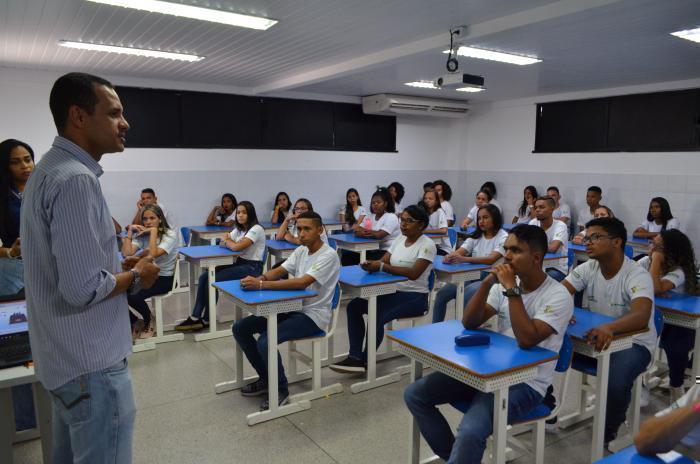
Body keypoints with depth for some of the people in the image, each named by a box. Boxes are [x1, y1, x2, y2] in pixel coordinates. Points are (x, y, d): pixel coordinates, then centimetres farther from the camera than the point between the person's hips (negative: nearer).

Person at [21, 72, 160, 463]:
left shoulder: (50, 169, 9)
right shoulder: (76, 179, -23)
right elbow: (84, 289, -28)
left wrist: (121, 265, 9)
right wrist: (137, 277, -11)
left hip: (66, 356, 10)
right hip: (91, 362, -10)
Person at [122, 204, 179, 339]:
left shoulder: (170, 235, -11)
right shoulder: (142, 235, 3)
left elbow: (154, 254, -26)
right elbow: (126, 253, -12)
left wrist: (153, 231, -22)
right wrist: (130, 231, -9)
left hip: (164, 278, -5)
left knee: (134, 296, -26)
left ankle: (148, 321, 6)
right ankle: (133, 322, 6)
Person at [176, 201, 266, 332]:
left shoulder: (256, 229, -14)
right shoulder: (239, 229, 14)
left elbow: (236, 247, -23)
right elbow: (222, 244, 10)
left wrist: (229, 242, -1)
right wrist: (232, 243, -11)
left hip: (252, 267, -9)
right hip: (239, 263, 9)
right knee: (204, 277, -8)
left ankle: (206, 320, -4)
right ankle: (196, 317, -7)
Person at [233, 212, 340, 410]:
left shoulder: (328, 255, -17)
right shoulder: (300, 251, 10)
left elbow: (302, 283, -29)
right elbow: (278, 271, 5)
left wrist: (261, 285, -32)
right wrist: (257, 278, -18)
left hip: (313, 315, -9)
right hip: (293, 308, 9)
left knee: (265, 341, -28)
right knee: (240, 328, 3)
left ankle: (281, 390, -4)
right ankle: (265, 378, 15)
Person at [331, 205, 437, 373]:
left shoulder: (427, 245, -11)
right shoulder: (399, 240, 11)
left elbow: (414, 273, -23)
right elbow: (383, 261, 6)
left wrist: (381, 267, -27)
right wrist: (371, 265, -19)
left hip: (415, 297, -7)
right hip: (394, 292, 8)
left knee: (377, 317, -28)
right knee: (354, 306, -7)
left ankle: (365, 360, -8)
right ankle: (355, 356, -7)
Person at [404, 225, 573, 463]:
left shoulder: (558, 296, -12)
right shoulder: (503, 285, 6)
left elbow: (527, 340, -27)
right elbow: (469, 323, -1)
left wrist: (511, 289, -23)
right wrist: (487, 282, -13)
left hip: (525, 383, -6)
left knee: (470, 432, -33)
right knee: (414, 394, -3)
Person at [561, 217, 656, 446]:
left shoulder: (637, 276, -22)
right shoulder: (588, 268, -6)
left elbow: (641, 316, -40)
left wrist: (609, 327, -60)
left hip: (633, 342, -5)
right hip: (595, 336, 5)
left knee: (615, 383, -32)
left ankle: (609, 431, 2)